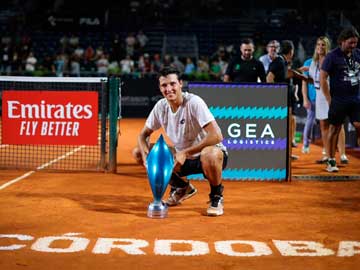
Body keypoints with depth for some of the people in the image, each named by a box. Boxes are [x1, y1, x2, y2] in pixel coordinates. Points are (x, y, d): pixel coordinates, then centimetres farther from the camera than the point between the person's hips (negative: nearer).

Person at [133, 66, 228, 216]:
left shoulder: (194, 103, -23)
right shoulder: (160, 106, -6)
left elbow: (216, 136, -32)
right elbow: (144, 134, 5)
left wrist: (185, 153, -31)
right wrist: (146, 155, -17)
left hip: (208, 153, -7)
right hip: (182, 158, 7)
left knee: (210, 155, -43)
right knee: (138, 153, -2)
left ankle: (216, 197, -10)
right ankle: (182, 187, 14)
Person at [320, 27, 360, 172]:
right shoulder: (332, 56, -7)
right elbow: (322, 78, -8)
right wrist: (329, 100, -10)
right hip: (338, 100, -4)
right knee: (334, 129, 3)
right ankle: (331, 162, 11)